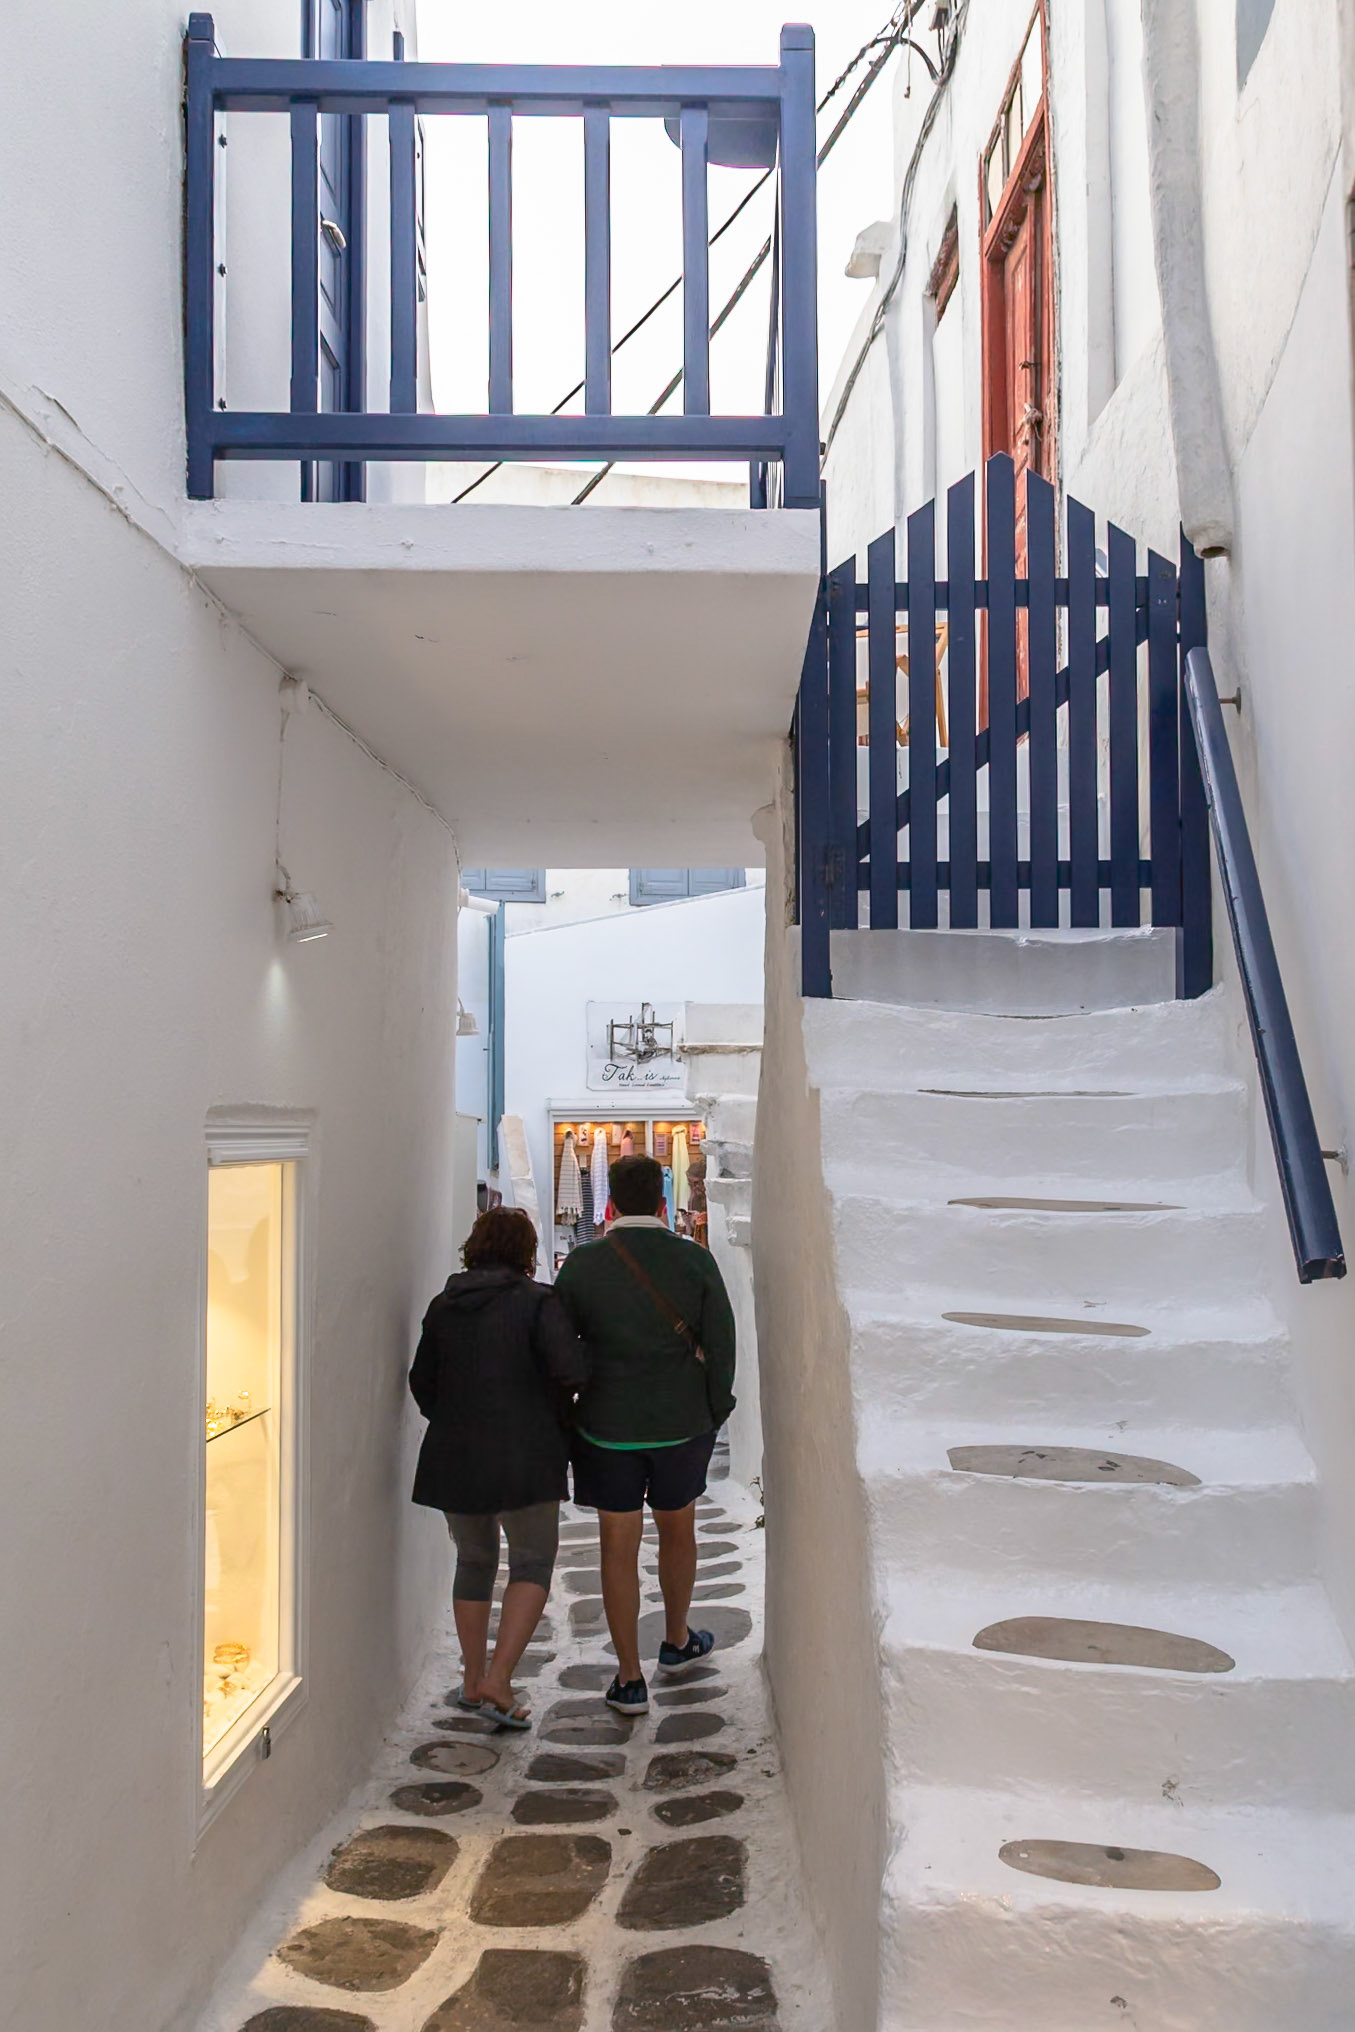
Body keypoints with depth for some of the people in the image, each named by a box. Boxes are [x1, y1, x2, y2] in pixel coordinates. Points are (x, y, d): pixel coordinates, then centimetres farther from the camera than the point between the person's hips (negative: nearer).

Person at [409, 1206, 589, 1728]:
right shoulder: (537, 1301, -9)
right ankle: (498, 1679, -5)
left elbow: (422, 1381, 13)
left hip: (453, 1458, 5)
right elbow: (570, 1367, -21)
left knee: (474, 1561, 20)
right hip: (523, 1457, -5)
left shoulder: (443, 1305, 7)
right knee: (533, 1561, 7)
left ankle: (473, 1679, 25)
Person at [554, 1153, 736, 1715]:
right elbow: (721, 1345, -4)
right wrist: (714, 1415, 9)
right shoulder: (696, 1261, -8)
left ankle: (630, 1680, 12)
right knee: (677, 1531, 21)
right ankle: (676, 1642, 40)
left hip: (608, 1426, -1)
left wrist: (562, 1417, 11)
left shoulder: (581, 1264, -8)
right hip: (683, 1423, 1)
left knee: (619, 1547, 8)